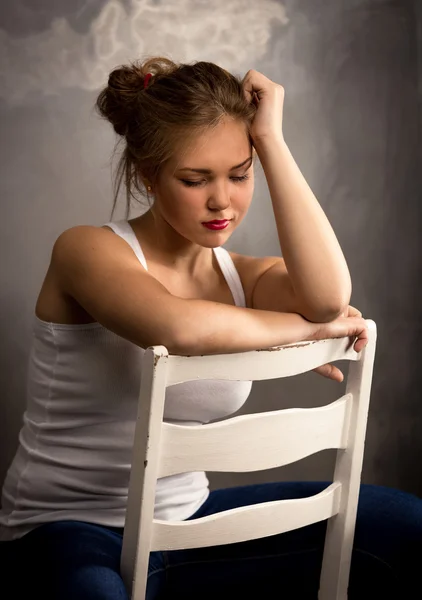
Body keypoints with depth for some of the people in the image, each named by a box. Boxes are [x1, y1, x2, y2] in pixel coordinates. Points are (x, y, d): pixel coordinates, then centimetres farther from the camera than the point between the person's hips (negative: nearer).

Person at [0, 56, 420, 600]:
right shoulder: (87, 250, -10)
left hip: (186, 516, 6)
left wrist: (271, 141, -15)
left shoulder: (244, 276, 5)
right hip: (70, 531, -6)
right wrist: (307, 328, -17)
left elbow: (329, 296, -20)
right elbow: (178, 328, -32)